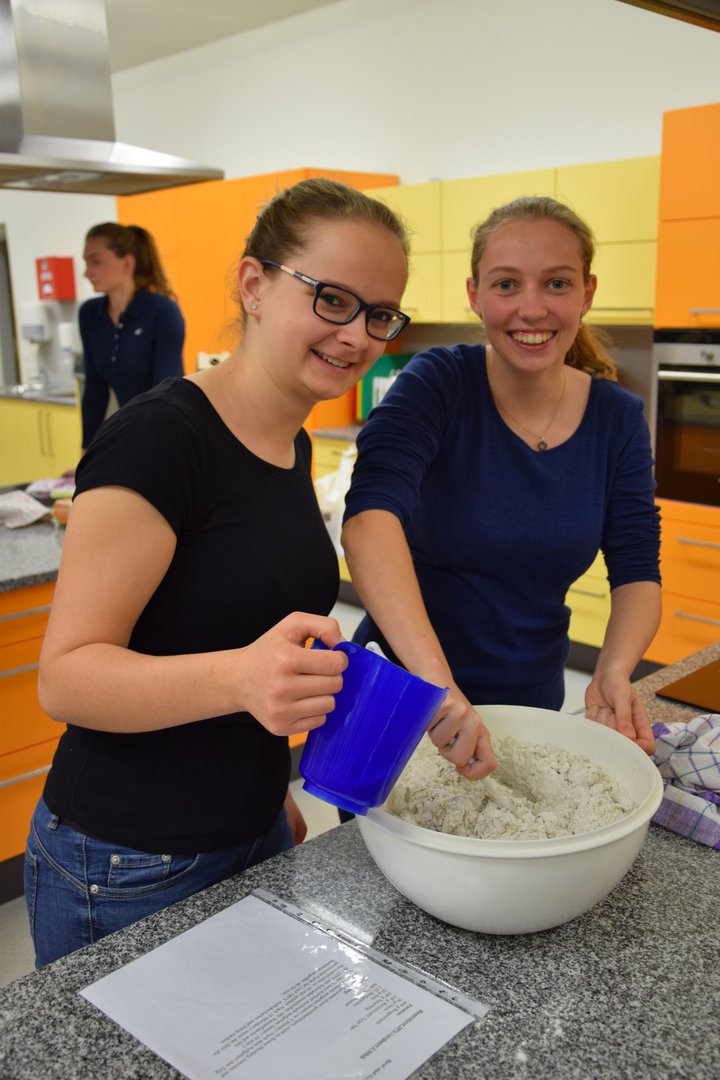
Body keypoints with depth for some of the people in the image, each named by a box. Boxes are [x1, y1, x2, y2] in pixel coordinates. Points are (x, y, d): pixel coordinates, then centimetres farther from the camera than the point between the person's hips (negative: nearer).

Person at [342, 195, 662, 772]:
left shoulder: (619, 418, -6)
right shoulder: (437, 383, -19)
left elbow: (637, 571, -5)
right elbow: (370, 514, -35)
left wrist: (613, 672, -26)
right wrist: (436, 681, -47)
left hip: (532, 699, 4)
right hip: (400, 687, -3)